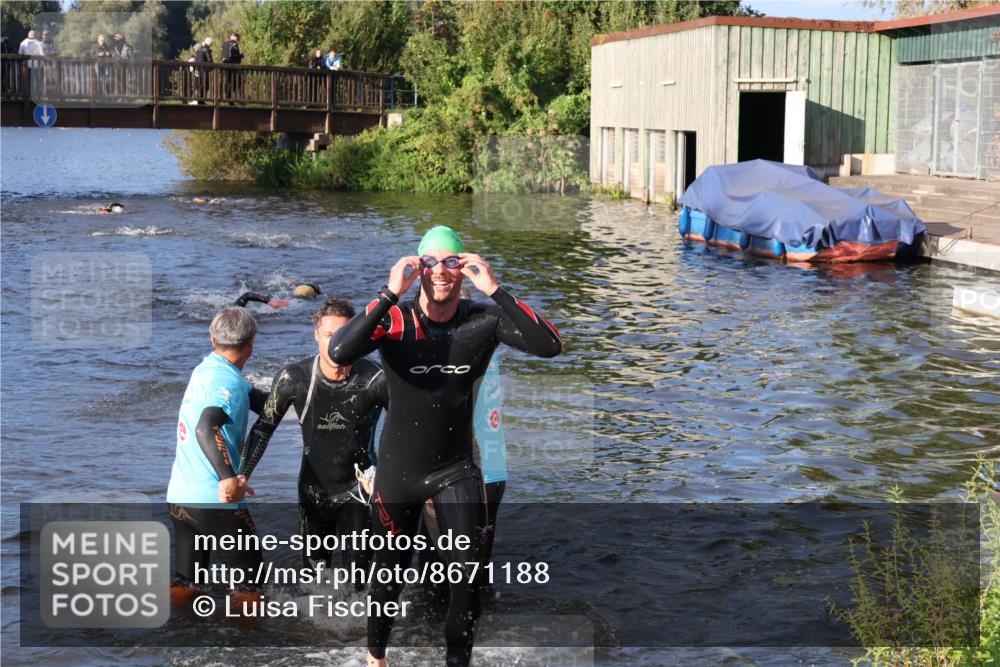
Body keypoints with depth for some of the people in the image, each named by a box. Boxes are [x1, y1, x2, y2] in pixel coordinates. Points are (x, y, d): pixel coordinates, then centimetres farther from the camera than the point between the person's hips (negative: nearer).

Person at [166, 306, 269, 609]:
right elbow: (205, 428, -34)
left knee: (186, 583, 15)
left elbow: (261, 402, 16)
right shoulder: (229, 382, -16)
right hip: (213, 499, -8)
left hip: (178, 495, 8)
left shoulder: (205, 369, 10)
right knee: (249, 560, 11)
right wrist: (229, 477, -43)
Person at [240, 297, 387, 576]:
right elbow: (264, 428, -3)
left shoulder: (375, 379, -19)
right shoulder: (294, 378, -15)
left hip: (358, 488, -2)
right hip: (313, 489, 2)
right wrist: (242, 476, -11)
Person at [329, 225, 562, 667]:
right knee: (392, 571, 14)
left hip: (456, 468, 1)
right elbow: (339, 353, -33)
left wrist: (495, 290, -32)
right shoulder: (394, 320, -16)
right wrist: (390, 293, -36)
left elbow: (550, 346, -26)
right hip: (398, 468, -1)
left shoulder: (484, 320, -12)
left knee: (469, 572, -6)